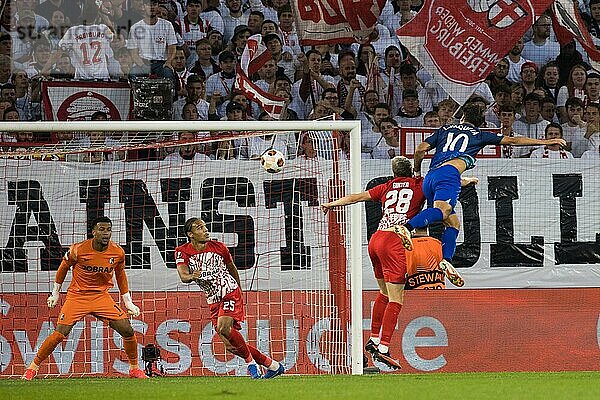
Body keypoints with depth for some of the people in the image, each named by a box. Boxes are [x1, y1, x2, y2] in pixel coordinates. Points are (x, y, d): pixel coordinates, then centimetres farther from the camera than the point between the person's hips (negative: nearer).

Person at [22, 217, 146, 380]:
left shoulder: (118, 252, -7)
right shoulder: (78, 250, -16)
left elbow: (120, 275, 12)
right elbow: (64, 267, 3)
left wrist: (128, 302, 13)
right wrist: (55, 294, 10)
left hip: (101, 296, 3)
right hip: (77, 296, -3)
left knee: (127, 330, -9)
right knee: (59, 334, -14)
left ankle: (134, 368, 11)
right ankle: (33, 367, 2)